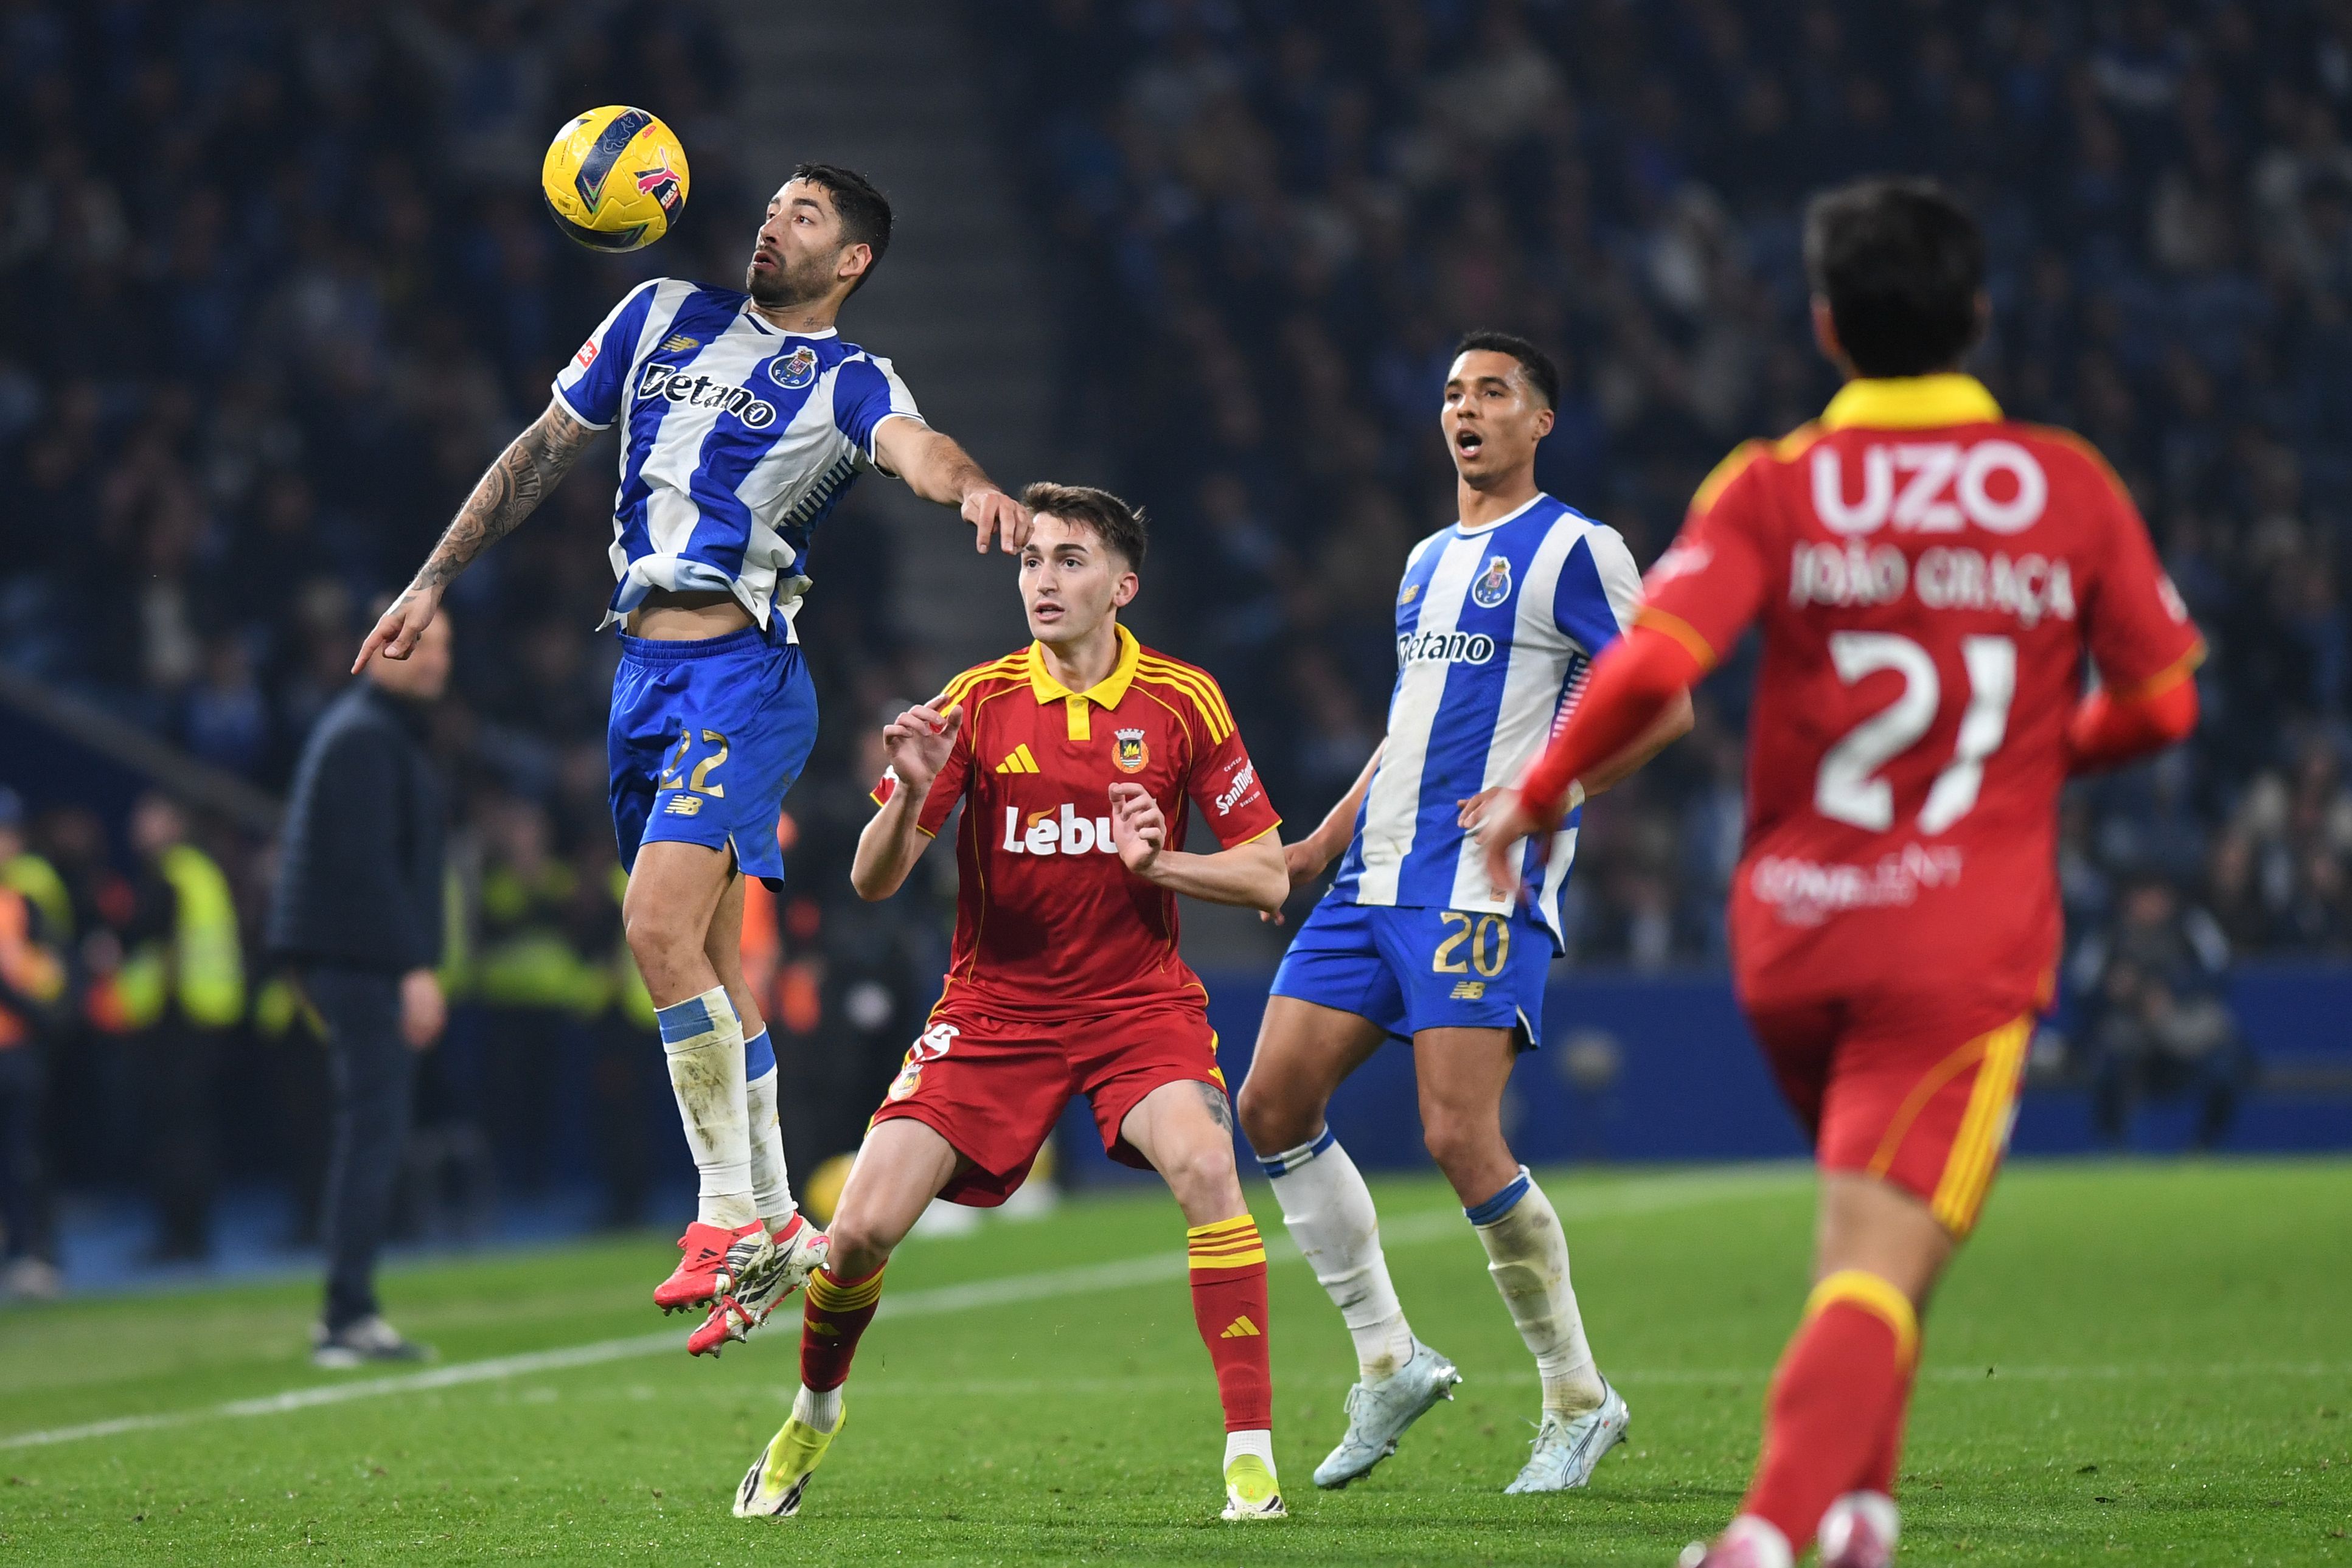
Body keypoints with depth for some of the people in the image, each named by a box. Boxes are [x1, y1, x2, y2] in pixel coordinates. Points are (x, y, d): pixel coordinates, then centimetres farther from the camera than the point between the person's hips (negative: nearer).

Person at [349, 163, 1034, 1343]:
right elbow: (544, 451, 21)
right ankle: (777, 1231, 19)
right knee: (706, 963, 10)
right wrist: (433, 582, 20)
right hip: (643, 665, 6)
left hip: (742, 671, -6)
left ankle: (728, 1214, -12)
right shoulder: (664, 316, 15)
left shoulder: (847, 383, -1)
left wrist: (970, 486, -48)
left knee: (660, 928, -21)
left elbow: (911, 446, -24)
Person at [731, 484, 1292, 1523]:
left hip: (1138, 1001, -1)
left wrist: (1160, 861, -19)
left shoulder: (1184, 702, -4)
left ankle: (1252, 1455, -24)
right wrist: (910, 795, -25)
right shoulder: (978, 704, -3)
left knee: (1204, 1165, -31)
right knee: (864, 1225, -9)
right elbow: (872, 884, -4)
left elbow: (1268, 878, -1)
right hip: (993, 1006, 1)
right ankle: (812, 1414, 24)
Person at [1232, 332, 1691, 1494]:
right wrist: (1322, 844, 20)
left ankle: (1578, 1399, -2)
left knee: (1461, 1139, -17)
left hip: (1486, 888, -8)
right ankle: (1389, 1363, 9)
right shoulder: (1427, 561, 21)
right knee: (1272, 1104, -2)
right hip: (1377, 878, 8)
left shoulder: (1574, 550, -3)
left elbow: (1664, 704, -8)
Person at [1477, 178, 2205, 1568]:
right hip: (1969, 945, -2)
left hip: (1794, 931, 2)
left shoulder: (1772, 489, -1)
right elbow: (2160, 703, 8)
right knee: (1883, 1259, -9)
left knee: (1872, 1231, 27)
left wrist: (1533, 798, 0)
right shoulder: (2072, 488, 3)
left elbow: (1652, 665, -15)